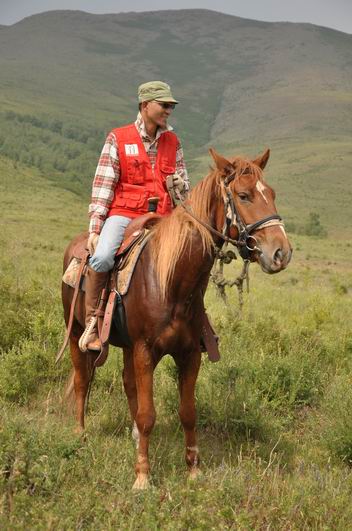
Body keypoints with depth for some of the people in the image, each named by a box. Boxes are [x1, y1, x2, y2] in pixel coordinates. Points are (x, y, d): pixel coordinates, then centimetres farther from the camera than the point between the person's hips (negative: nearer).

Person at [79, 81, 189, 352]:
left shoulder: (173, 142, 14)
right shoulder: (118, 139, 2)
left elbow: (185, 186, 21)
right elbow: (103, 185, 0)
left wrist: (181, 183, -5)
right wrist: (94, 228, -7)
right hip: (123, 213, -4)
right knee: (101, 258, -31)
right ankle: (91, 320, -12)